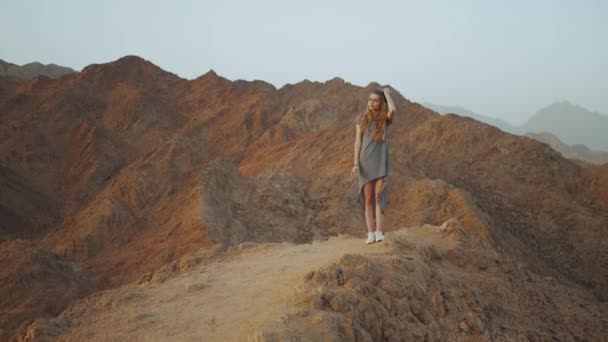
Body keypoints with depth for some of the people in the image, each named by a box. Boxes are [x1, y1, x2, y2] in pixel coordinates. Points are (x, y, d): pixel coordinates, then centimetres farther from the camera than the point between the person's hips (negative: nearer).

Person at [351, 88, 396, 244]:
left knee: (378, 197, -7)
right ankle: (370, 233, -1)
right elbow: (358, 141, 4)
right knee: (368, 198, -1)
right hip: (365, 162, 1)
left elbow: (392, 110, -21)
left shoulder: (385, 118, 4)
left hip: (381, 162, -1)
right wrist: (356, 163, -4)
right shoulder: (361, 118, 7)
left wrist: (387, 93, -4)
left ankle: (379, 232, -8)